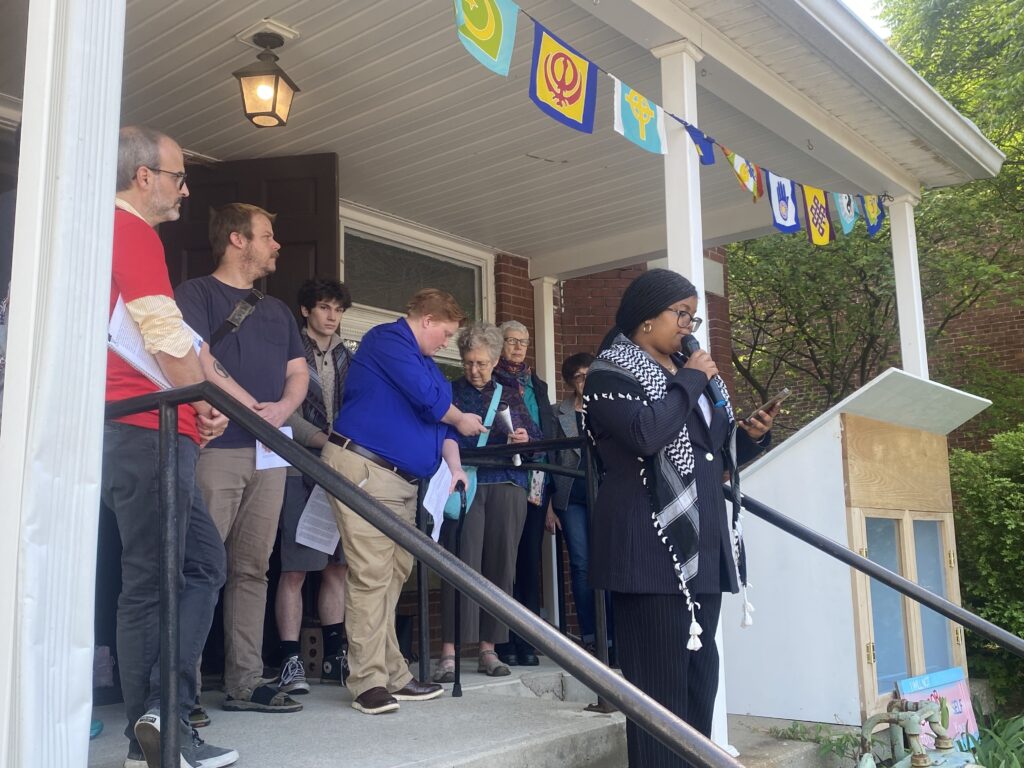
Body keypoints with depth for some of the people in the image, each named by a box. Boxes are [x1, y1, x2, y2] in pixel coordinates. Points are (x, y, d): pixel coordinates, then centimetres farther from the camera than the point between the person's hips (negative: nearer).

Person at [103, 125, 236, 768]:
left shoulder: (115, 230, 23)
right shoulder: (134, 232, -8)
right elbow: (166, 335, -17)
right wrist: (205, 403, -2)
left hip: (145, 430, 10)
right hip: (149, 430, -10)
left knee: (202, 564, 9)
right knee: (153, 581, -6)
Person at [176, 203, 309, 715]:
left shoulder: (277, 310, 24)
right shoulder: (197, 293, 4)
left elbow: (297, 371, 16)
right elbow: (199, 360, -9)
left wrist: (283, 409, -5)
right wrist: (253, 408, -8)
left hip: (269, 452, 6)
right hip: (216, 447, -6)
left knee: (252, 569, 6)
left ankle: (245, 683, 11)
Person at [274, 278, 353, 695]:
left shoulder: (346, 358, 17)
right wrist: (324, 440, -19)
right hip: (301, 469, -6)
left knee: (338, 566, 8)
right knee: (295, 569, -5)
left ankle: (334, 656, 18)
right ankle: (291, 661, 2)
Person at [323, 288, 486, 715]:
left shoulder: (424, 361, 24)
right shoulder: (388, 339, -5)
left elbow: (439, 417, 19)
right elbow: (428, 397, -14)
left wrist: (453, 464, 6)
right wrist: (461, 420, 3)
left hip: (403, 480, 10)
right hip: (364, 468, -10)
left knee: (394, 575, 8)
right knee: (371, 576, -11)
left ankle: (392, 676, 13)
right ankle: (369, 682, -7)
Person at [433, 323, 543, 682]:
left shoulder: (511, 396, 17)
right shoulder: (450, 392, 11)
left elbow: (537, 438, 15)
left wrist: (525, 439, -6)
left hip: (507, 487, 3)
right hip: (463, 487, -3)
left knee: (500, 566, 3)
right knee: (462, 565, -11)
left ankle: (489, 649, 12)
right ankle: (449, 653, -9)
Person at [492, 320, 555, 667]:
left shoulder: (537, 384, 21)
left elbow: (549, 428, 17)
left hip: (535, 480, 4)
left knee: (530, 557, 3)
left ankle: (528, 639, 7)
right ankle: (506, 639, -1)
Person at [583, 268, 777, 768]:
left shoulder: (689, 375, 22)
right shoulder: (611, 374, -4)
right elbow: (647, 434, -23)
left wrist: (750, 436, 6)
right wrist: (690, 381, -10)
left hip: (702, 544, 9)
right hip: (652, 548, -8)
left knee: (700, 676, 11)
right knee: (660, 682, -8)